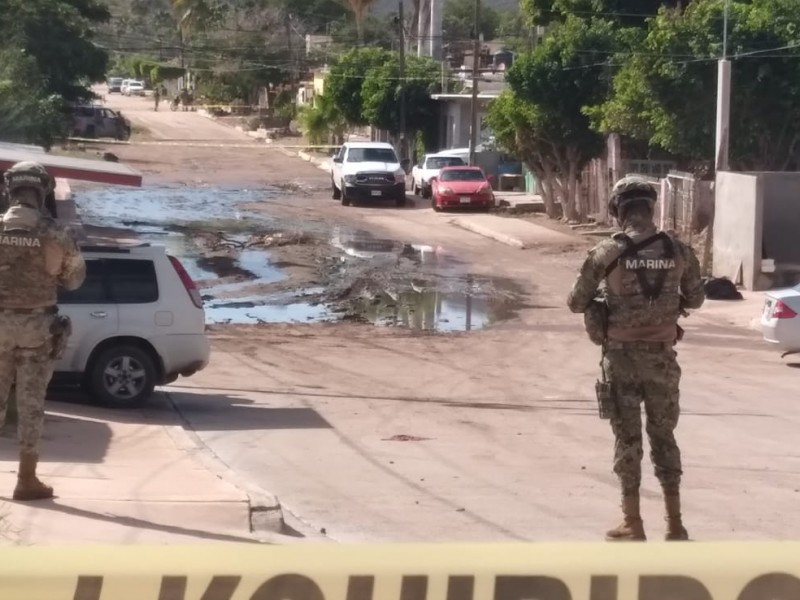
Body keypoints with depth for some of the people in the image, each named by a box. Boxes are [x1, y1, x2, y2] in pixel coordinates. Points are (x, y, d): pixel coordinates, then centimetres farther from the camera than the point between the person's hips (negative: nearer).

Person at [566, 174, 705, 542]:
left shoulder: (607, 252, -11)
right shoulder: (678, 251, -3)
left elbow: (576, 303, -3)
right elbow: (696, 299, 11)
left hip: (623, 356, -2)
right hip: (662, 356, 2)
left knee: (628, 439, 7)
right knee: (664, 437, 14)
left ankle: (633, 525, 11)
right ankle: (675, 523, 15)